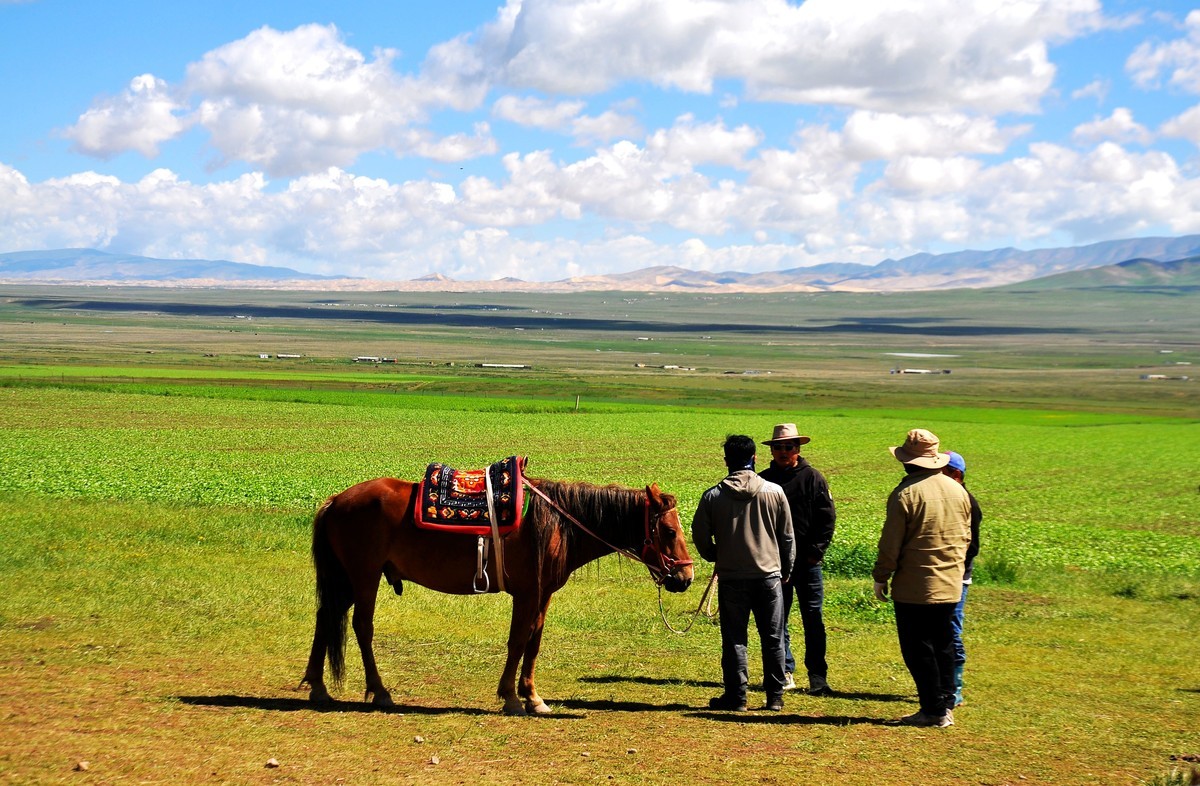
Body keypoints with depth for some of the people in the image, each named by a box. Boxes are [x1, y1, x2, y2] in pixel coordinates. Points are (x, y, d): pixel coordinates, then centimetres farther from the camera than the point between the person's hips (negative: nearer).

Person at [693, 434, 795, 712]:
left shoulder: (713, 496, -5)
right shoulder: (774, 492, -3)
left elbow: (700, 536, -1)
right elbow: (787, 536, 4)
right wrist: (786, 569, 17)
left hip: (731, 577, -1)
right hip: (769, 575, 1)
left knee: (734, 639, 7)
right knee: (773, 639, 9)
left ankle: (736, 696, 8)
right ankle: (775, 697, 13)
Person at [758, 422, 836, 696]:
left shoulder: (813, 478, 0)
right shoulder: (763, 480, 5)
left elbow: (827, 518, -1)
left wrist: (816, 551, -9)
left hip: (807, 561, -2)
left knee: (813, 619, 0)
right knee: (777, 620, 7)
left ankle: (818, 676, 3)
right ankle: (785, 672, 15)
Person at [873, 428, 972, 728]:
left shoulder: (906, 493, -15)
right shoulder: (958, 491, 5)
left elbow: (891, 543, -13)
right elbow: (966, 537, 15)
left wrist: (881, 578, -3)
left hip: (914, 587, -6)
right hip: (951, 585, 6)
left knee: (918, 649, 2)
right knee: (943, 644, 15)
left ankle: (933, 709, 3)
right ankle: (946, 705, 17)